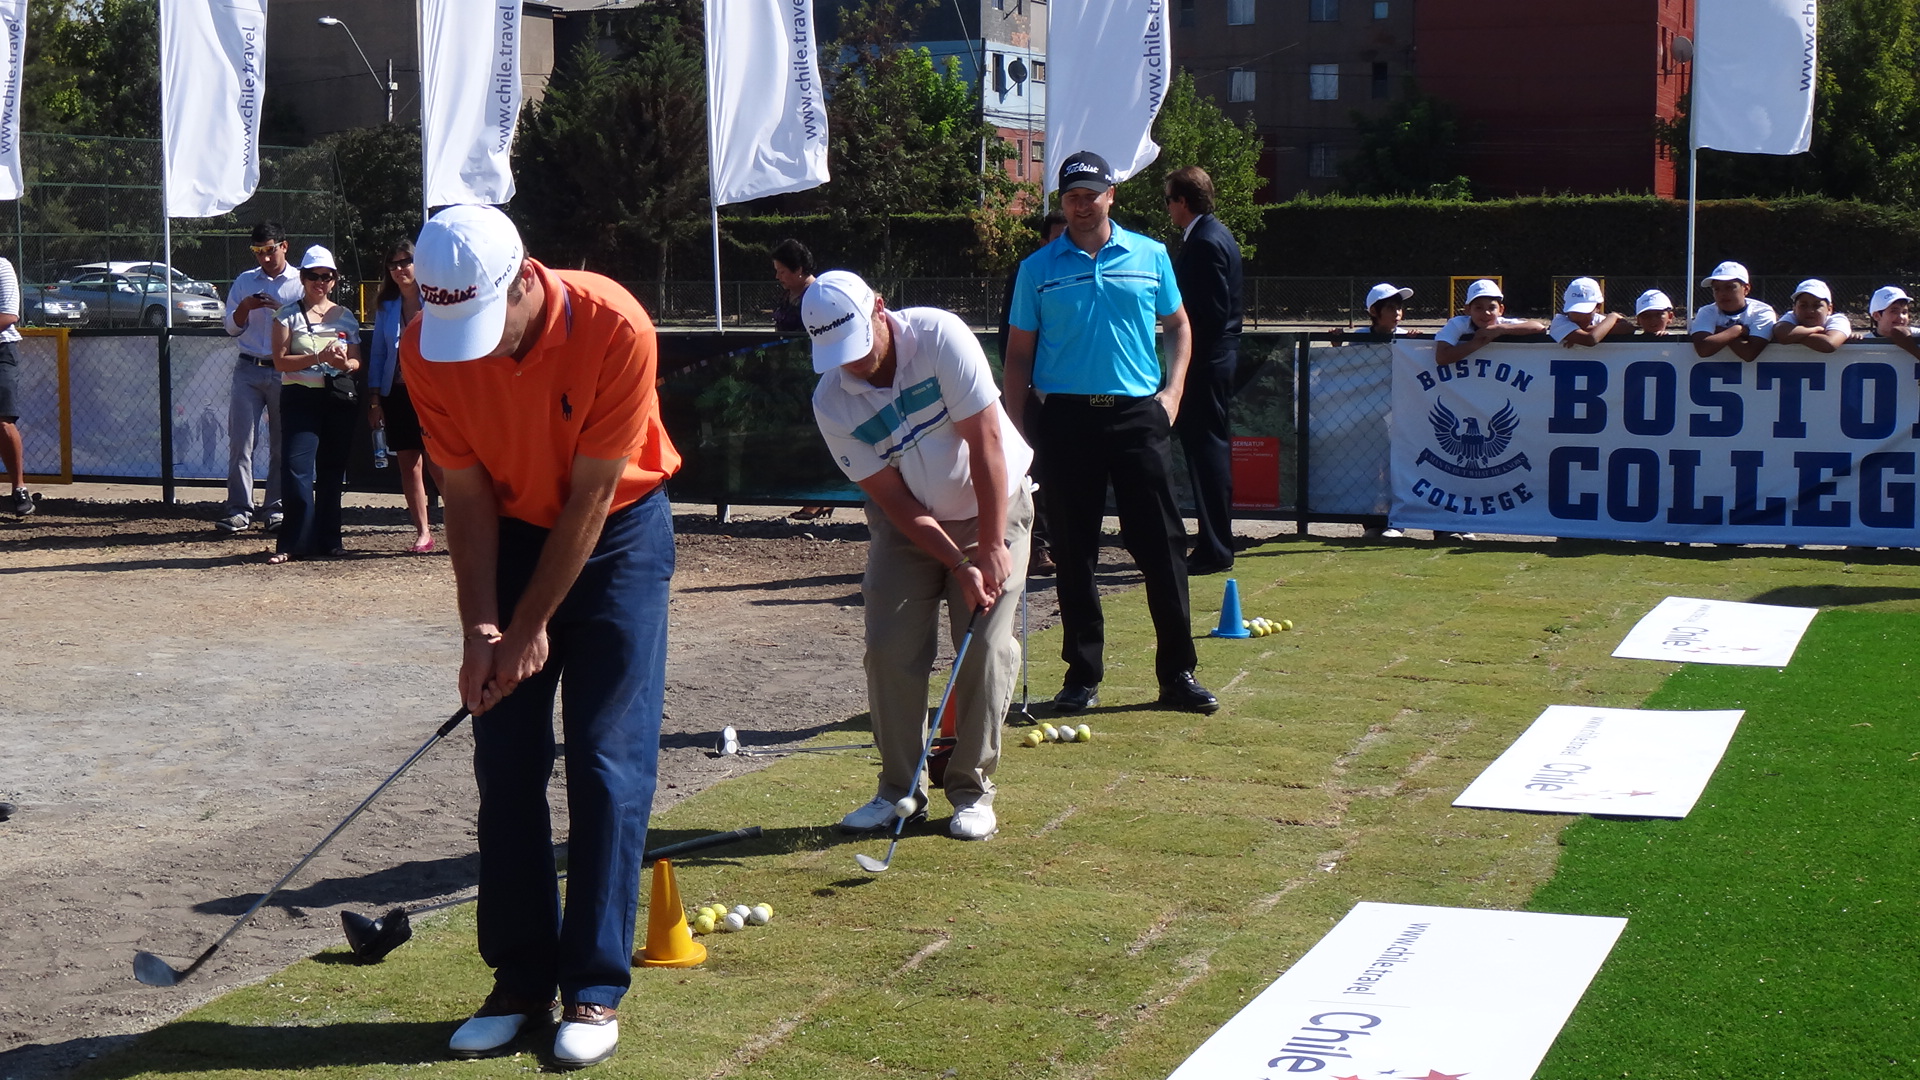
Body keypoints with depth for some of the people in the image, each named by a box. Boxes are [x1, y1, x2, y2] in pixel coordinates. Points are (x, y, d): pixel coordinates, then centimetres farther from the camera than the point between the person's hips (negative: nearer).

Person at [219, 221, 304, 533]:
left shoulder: (301, 283, 7)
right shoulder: (244, 282, 13)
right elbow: (232, 328, 12)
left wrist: (280, 309, -15)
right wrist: (245, 307, -8)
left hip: (286, 372, -1)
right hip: (248, 370, 2)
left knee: (282, 444, 2)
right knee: (240, 441, -5)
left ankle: (277, 509, 9)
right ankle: (239, 510, -4)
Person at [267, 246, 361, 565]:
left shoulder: (346, 317, 13)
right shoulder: (288, 316, 3)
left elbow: (357, 362, 11)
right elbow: (280, 361, -6)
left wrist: (343, 363, -13)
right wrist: (318, 358, -19)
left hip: (339, 399, 3)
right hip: (300, 398, -3)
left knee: (332, 470, 6)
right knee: (297, 470, -11)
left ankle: (328, 539, 14)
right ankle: (295, 542, -7)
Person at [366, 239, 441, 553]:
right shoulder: (386, 307, 11)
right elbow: (377, 354, 14)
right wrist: (374, 400, 10)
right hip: (397, 393, 5)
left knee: (438, 463, -9)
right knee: (408, 464, 5)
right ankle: (422, 532, 11)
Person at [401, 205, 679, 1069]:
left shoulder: (615, 329, -29)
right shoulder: (427, 349, -18)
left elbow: (591, 495, -21)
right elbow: (467, 495, -9)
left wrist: (531, 629, -16)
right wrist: (480, 627, -15)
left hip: (618, 531, -3)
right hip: (512, 535, 3)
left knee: (608, 762, -7)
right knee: (505, 763, 0)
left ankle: (595, 989, -1)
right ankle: (521, 980, 10)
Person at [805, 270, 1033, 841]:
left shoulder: (939, 336, -25)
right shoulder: (832, 403, -16)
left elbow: (986, 440, -23)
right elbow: (895, 501, -13)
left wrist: (992, 548, -23)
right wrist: (959, 567, -22)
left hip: (991, 507, -2)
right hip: (907, 523, 2)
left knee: (986, 646, -10)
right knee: (889, 648, -7)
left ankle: (972, 789, 2)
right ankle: (900, 788, 6)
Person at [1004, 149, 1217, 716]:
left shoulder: (1150, 256, 8)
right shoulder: (1038, 268, 6)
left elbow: (1178, 327, 17)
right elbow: (1018, 354, 8)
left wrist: (1173, 391, 3)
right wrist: (1017, 428, 2)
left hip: (1138, 415, 0)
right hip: (1066, 419, 0)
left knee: (1162, 545, -1)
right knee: (1074, 552, 4)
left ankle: (1178, 673, 6)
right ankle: (1082, 674, 13)